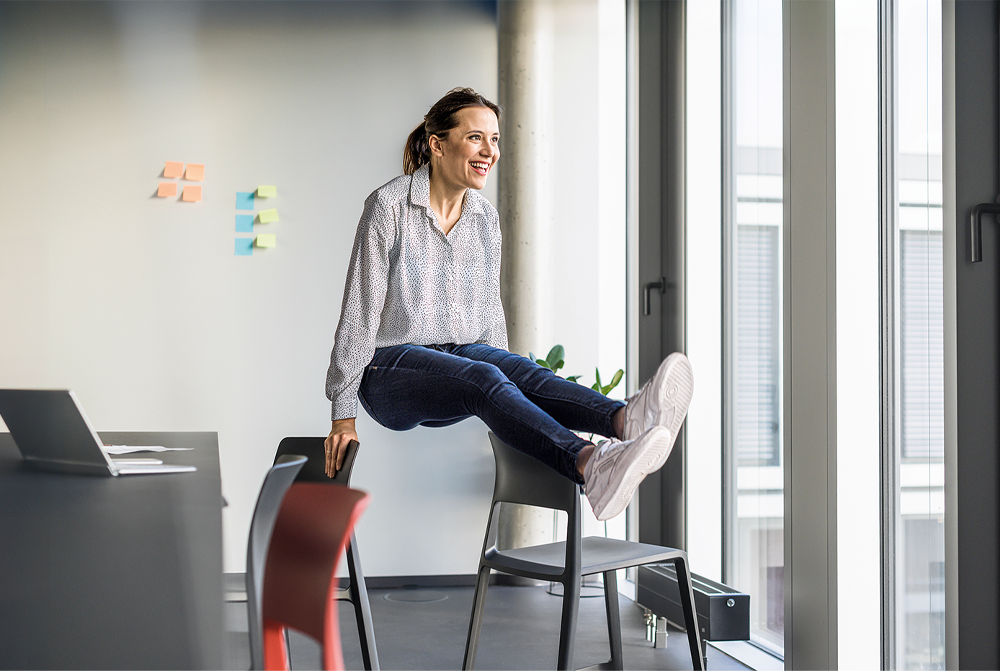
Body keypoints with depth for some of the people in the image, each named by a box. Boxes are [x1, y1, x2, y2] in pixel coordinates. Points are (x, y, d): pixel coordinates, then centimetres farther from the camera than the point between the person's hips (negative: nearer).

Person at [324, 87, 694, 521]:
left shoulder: (485, 217, 9)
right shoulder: (389, 206, -9)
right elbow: (360, 312, -10)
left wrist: (505, 377, 12)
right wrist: (343, 416, -9)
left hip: (462, 354, 5)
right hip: (390, 369, -5)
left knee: (520, 370, -28)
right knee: (483, 378, -35)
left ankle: (624, 421, -57)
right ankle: (589, 468, -60)